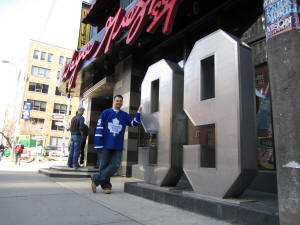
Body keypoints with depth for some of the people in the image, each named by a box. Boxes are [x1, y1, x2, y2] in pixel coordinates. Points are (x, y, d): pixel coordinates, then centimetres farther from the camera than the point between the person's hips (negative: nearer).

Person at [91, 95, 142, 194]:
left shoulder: (125, 115, 14)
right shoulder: (105, 113, 4)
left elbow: (134, 123, 6)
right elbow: (99, 128, -1)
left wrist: (139, 113, -7)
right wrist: (98, 144, -9)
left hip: (118, 146, 2)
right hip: (105, 145, -2)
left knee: (115, 165, -8)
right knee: (103, 166, 4)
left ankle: (96, 178, 4)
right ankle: (106, 186, 19)